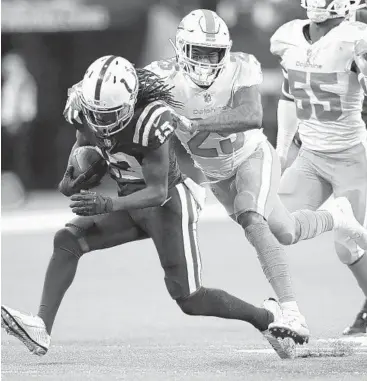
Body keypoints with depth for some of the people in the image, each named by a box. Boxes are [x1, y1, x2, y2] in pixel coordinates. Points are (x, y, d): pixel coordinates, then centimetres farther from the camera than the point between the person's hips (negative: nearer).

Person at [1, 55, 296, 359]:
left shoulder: (150, 121, -31)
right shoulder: (85, 105, -13)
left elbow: (159, 192, -27)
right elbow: (84, 141, 10)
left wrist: (108, 204, -40)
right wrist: (71, 178, -10)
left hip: (168, 204, -7)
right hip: (132, 204, 7)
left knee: (189, 300, -5)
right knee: (67, 240, -13)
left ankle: (267, 318, 17)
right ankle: (42, 328, -21)